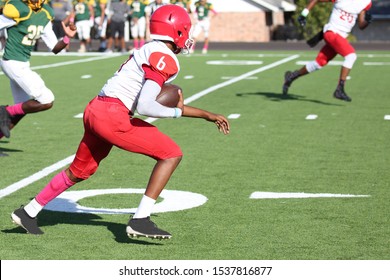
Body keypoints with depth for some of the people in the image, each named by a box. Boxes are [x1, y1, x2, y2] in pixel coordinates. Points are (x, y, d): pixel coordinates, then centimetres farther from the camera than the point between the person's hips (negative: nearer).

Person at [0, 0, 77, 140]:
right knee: (46, 101, -10)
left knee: (23, 108, 17)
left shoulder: (45, 14, 5)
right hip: (14, 64, -9)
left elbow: (54, 48, 8)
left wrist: (67, 38, -9)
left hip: (23, 64, 9)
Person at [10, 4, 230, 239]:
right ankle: (140, 220, -9)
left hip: (95, 111, 10)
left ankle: (29, 212, 39)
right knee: (171, 154, -4)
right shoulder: (163, 58, -10)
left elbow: (168, 103, 28)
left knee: (80, 171, 27)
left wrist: (207, 115, 30)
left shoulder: (151, 52, 21)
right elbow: (145, 106, -19)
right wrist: (177, 111, -3)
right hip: (113, 115, -10)